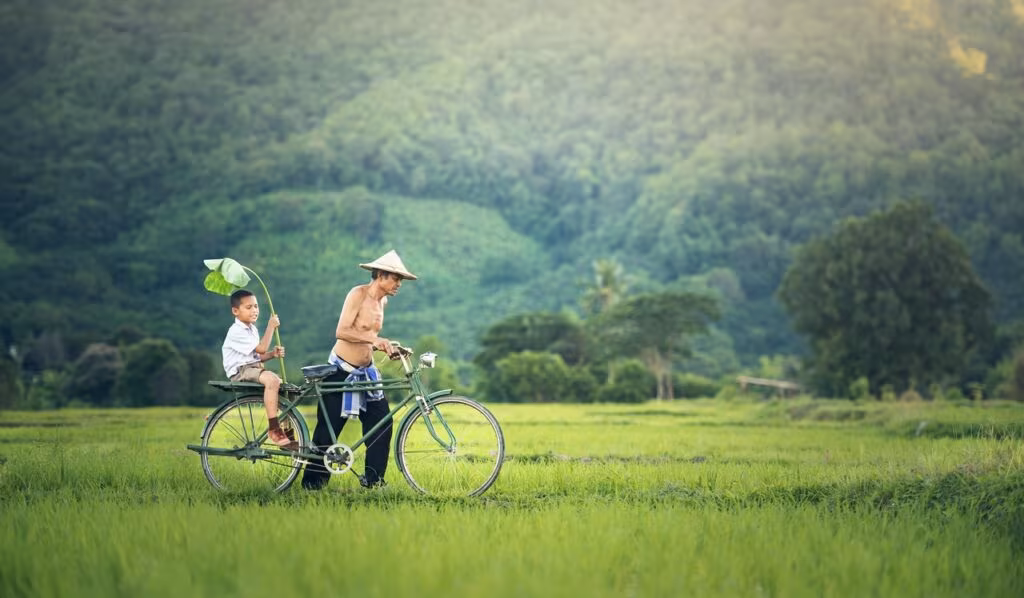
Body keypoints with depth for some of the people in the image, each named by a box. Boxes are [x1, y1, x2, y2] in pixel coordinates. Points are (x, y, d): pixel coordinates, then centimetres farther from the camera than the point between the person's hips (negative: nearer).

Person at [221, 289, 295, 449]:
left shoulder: (252, 329, 18)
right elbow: (261, 348, -18)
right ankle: (274, 430, -34)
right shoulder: (236, 331, -14)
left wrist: (273, 354, -2)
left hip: (254, 368, 10)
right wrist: (271, 326, -13)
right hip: (240, 371, -10)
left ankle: (287, 435, 6)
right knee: (272, 379, -34)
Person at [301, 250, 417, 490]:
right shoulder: (358, 294, -15)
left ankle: (373, 478, 7)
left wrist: (388, 349, 5)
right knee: (328, 429, 0)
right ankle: (313, 481, 11)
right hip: (341, 371, -7)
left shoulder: (383, 301, 9)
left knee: (382, 423, -3)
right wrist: (374, 339, -33)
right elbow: (342, 332, -25)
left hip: (366, 371, 7)